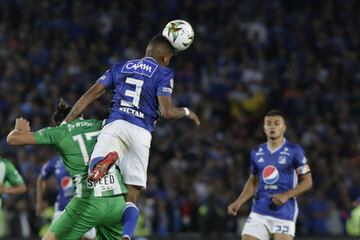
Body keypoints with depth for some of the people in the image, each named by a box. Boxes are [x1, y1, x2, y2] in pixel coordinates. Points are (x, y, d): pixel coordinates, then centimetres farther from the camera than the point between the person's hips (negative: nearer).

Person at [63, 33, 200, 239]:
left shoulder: (120, 67, 22)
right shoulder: (163, 73, 9)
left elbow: (91, 94, 14)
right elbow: (167, 112, -2)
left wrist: (66, 122, 15)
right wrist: (186, 112, 20)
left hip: (114, 125, 2)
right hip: (141, 133, -2)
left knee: (94, 177, -14)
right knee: (132, 197, 2)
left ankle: (107, 159, -45)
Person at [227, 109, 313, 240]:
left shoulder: (294, 151, -5)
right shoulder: (256, 153, 9)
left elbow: (307, 181, -2)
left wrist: (286, 195, -16)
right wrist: (239, 203, 7)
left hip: (284, 213, -4)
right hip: (259, 213, 4)